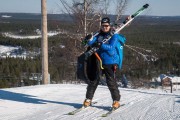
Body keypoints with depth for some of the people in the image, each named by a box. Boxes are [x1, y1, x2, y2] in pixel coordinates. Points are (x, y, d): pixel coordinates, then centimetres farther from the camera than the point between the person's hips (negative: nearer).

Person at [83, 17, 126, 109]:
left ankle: (116, 100, 3)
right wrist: (90, 39, -24)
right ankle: (88, 99, 16)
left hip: (110, 62, -4)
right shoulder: (99, 36, 11)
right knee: (93, 81, 7)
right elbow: (90, 43, 0)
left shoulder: (114, 36, -2)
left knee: (111, 82, -7)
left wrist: (101, 45, -29)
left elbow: (111, 47, -15)